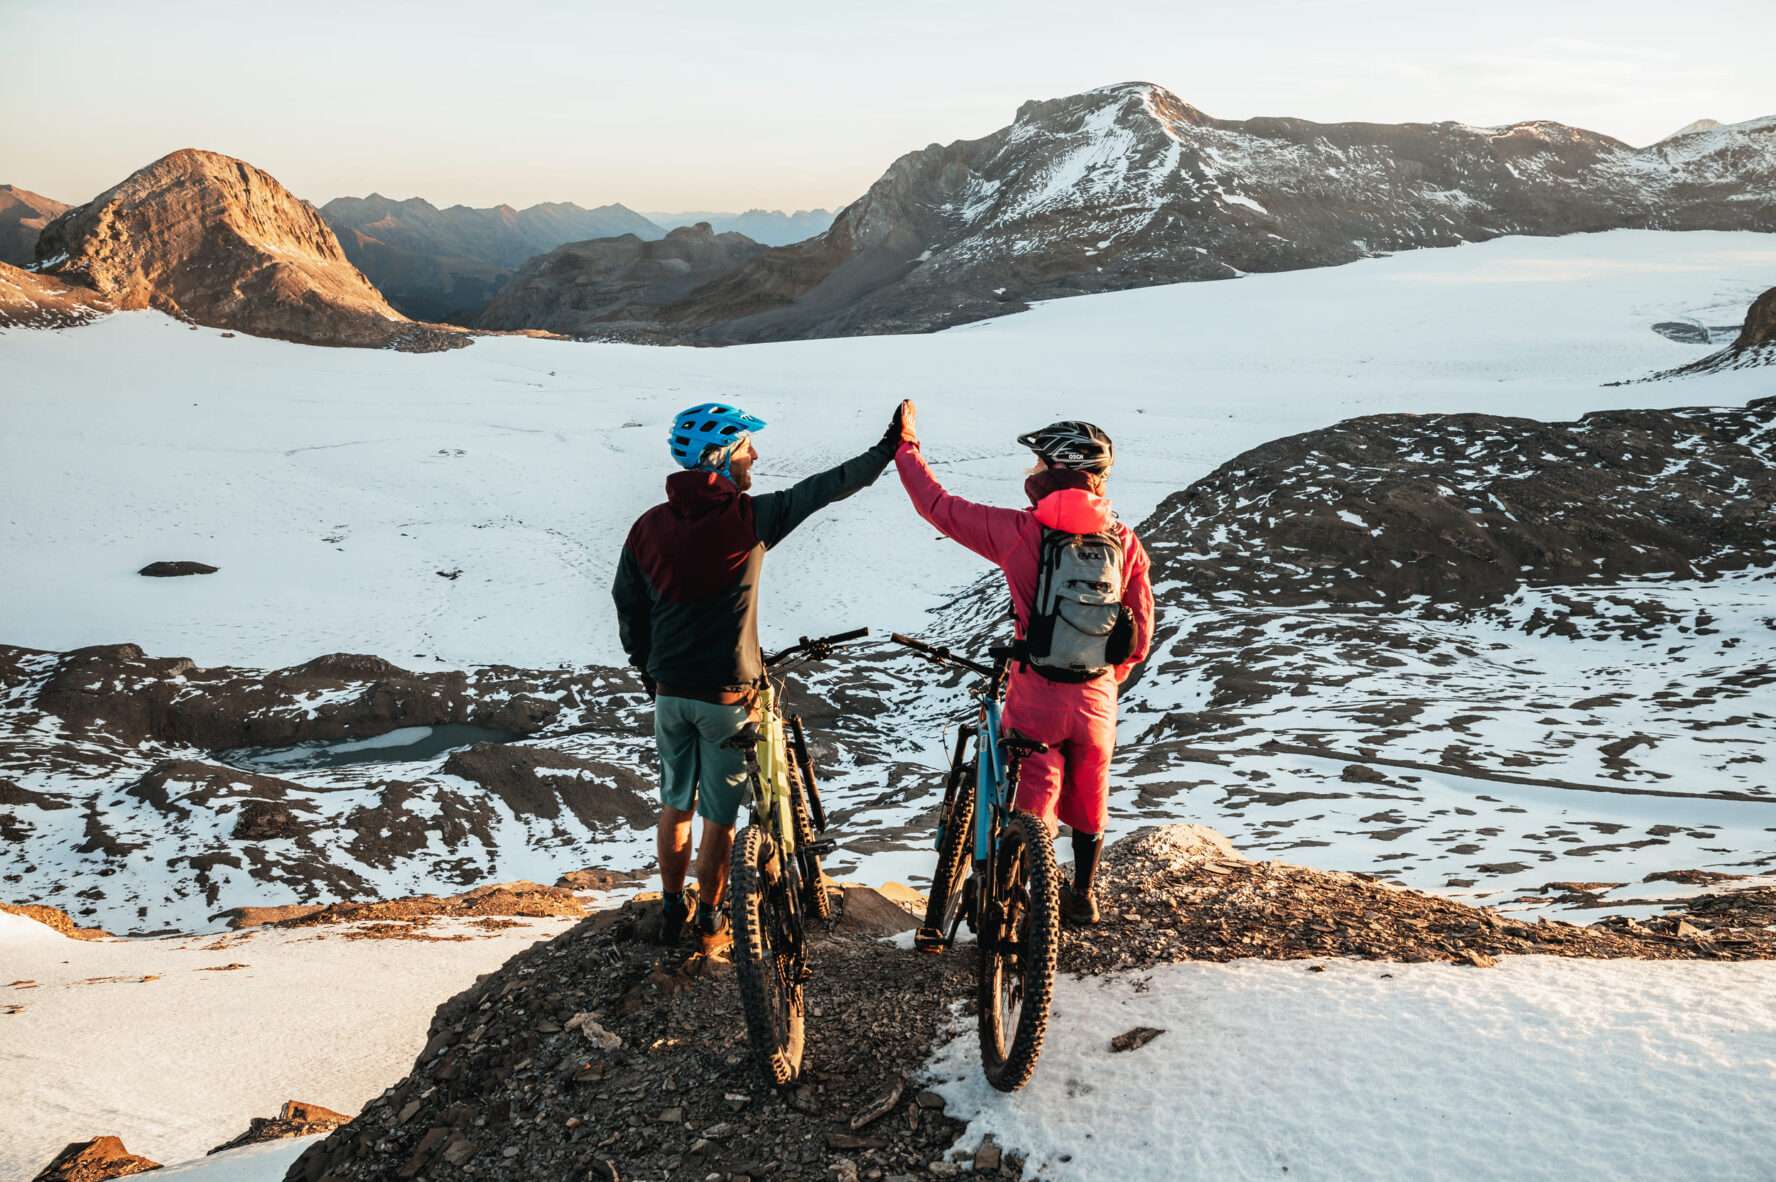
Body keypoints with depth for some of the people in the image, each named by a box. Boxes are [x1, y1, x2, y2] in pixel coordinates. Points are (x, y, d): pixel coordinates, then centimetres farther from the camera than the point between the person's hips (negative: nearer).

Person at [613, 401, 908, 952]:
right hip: (726, 696, -4)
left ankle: (672, 913, 31)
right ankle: (710, 924, 23)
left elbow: (628, 607, 7)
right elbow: (823, 488, -9)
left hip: (670, 692, 4)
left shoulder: (649, 525, -2)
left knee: (675, 805, 19)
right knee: (719, 816, 10)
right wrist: (890, 449, 1)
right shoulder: (748, 517, -15)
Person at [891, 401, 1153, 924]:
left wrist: (905, 445, 9)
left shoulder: (1020, 530, -14)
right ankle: (1082, 896, 37)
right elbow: (1141, 632, 2)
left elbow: (937, 505, -4)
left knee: (1032, 799, 9)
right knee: (1089, 796, 22)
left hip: (1035, 695, -4)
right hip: (1097, 696, 4)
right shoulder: (1124, 540, -4)